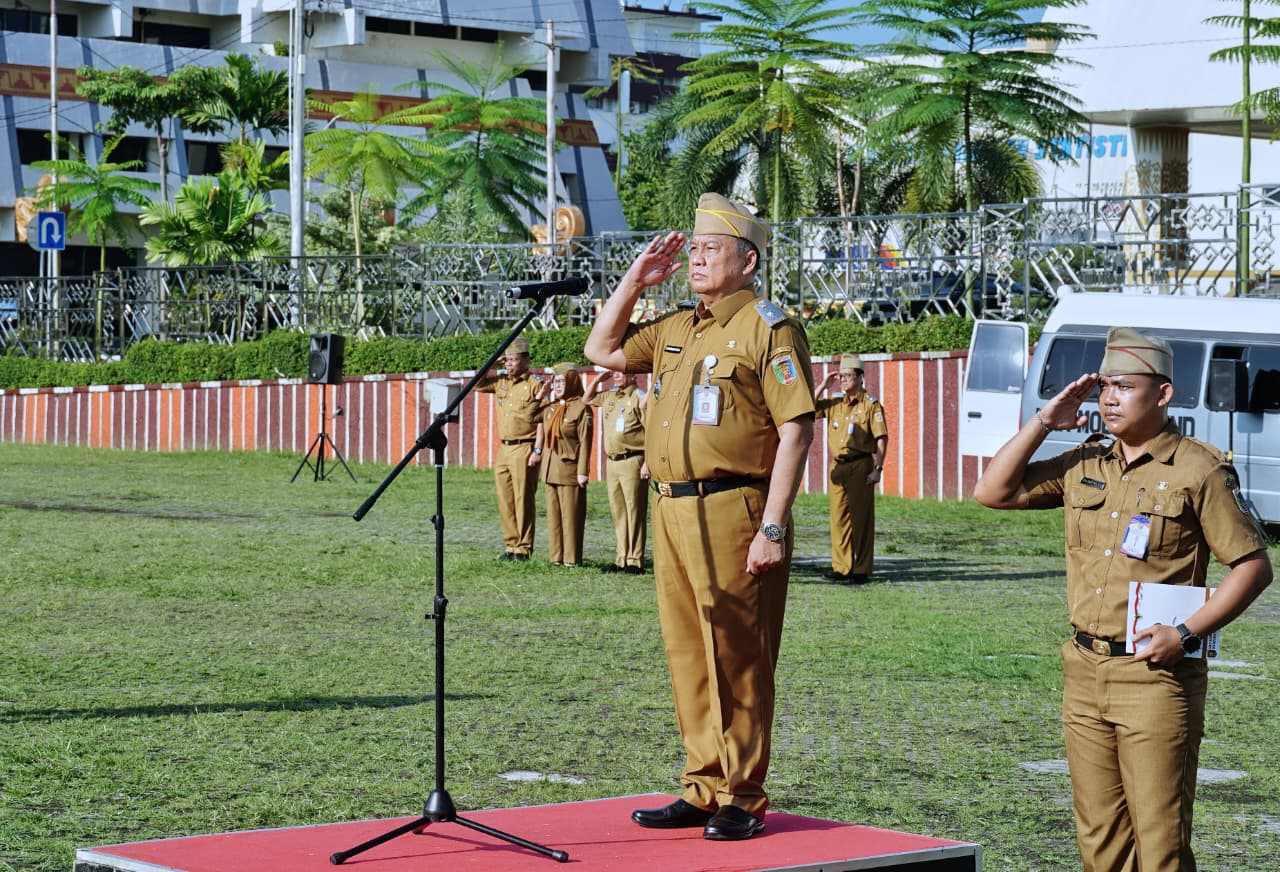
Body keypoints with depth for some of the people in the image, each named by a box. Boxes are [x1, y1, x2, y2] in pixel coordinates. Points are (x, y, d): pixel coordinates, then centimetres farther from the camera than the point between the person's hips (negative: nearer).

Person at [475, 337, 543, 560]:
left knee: (523, 500, -4)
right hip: (504, 449, 7)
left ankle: (523, 548, 1)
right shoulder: (502, 382, 13)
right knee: (505, 500, 9)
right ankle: (511, 545, 16)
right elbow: (478, 385, 20)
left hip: (524, 449, -7)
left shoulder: (535, 384, -7)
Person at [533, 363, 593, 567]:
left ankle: (572, 558, 2)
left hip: (570, 468, -7)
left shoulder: (581, 408, -7)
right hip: (550, 469, 7)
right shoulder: (550, 407, 13)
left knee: (571, 515, -3)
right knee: (553, 514, 9)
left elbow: (585, 442, -10)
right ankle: (557, 557, 15)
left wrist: (583, 471, -14)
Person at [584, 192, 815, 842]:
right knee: (688, 656, 11)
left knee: (737, 659, -3)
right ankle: (704, 789, 19)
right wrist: (635, 280, 15)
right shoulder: (674, 330, 17)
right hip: (670, 510, 8)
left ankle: (743, 799, 4)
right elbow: (602, 350, 26)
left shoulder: (768, 329, -6)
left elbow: (795, 430, -12)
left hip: (730, 510, -8)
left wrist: (773, 528, -18)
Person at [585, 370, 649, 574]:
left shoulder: (639, 398, -9)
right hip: (612, 463, 8)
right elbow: (588, 399, 32)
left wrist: (647, 462, -20)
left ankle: (635, 561, -5)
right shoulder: (610, 397, 14)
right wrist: (598, 380, 14)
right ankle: (621, 559, 16)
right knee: (618, 513, 10)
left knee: (634, 512, -6)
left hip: (632, 463, -8)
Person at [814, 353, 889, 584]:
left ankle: (861, 571, 0)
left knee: (861, 518, -3)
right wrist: (823, 386, 6)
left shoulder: (870, 405, -4)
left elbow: (882, 438, -7)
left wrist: (877, 468, -14)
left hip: (860, 466, -6)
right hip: (838, 466, 6)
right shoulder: (834, 404, 13)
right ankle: (841, 567, 14)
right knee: (839, 517, 7)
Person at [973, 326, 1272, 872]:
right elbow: (993, 493, 12)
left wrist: (1188, 633, -15)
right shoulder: (1084, 464, 12)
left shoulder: (1198, 471, -6)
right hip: (1084, 673, 6)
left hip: (1156, 677, -6)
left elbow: (1253, 565, -5)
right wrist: (1043, 422, 3)